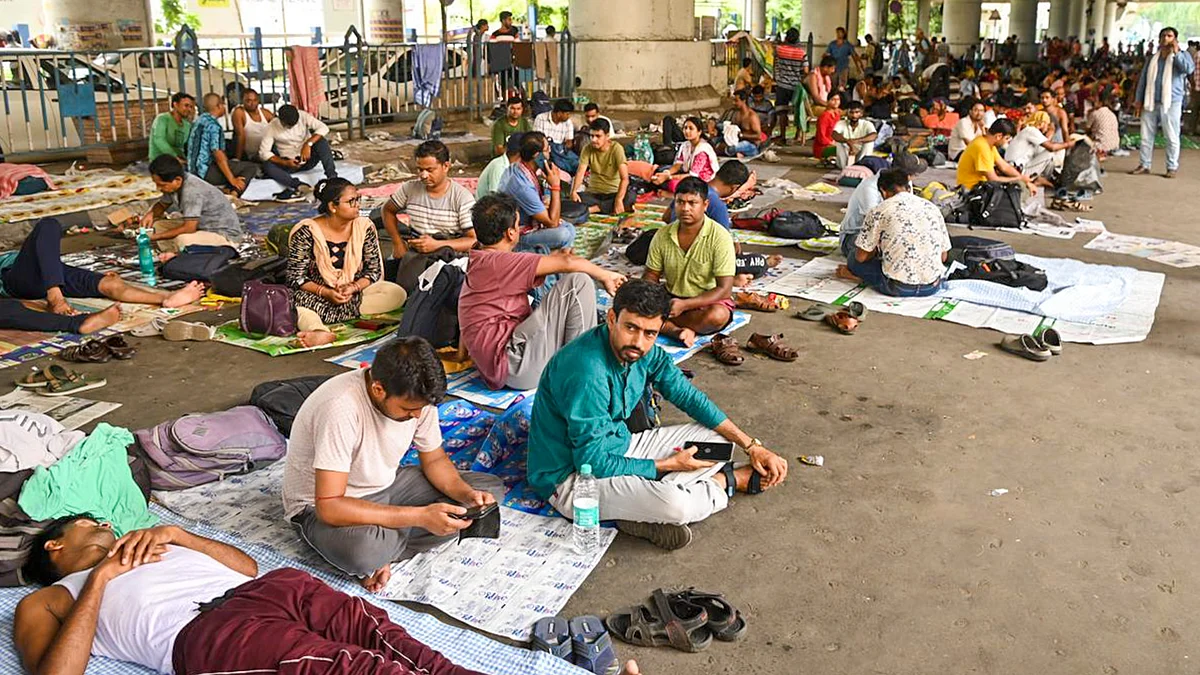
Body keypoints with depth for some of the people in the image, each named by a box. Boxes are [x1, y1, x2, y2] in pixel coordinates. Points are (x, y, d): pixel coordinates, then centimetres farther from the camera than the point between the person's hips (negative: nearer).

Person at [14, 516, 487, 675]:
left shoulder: (143, 548, 41)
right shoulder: (44, 603, 26)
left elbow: (248, 565, 32)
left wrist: (174, 534, 19)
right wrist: (99, 579, 5)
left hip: (262, 591, 6)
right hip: (202, 632, -6)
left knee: (380, 637, -25)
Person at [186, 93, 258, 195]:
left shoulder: (200, 119, 14)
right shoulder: (213, 125, -14)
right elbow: (218, 154, -21)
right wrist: (232, 180, -19)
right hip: (206, 172, -10)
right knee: (252, 167, -13)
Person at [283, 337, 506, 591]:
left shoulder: (417, 396, -13)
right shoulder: (341, 408, -34)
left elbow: (435, 459, 3)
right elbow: (329, 507, -36)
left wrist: (467, 494, -19)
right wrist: (420, 517, -37)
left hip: (386, 485, 7)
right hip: (320, 506, -7)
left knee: (491, 488, -5)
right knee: (363, 550, -43)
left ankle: (382, 553, -9)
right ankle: (378, 553, -3)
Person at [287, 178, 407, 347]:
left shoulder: (365, 227, -2)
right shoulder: (307, 231, -10)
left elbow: (374, 270, 1)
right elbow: (295, 277, -9)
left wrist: (354, 287, -19)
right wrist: (326, 292, -24)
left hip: (355, 292, 3)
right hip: (318, 294, -2)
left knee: (398, 294, -24)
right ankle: (321, 332, -60)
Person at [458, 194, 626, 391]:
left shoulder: (479, 264, 18)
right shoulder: (497, 262, -13)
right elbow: (568, 263, -14)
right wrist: (604, 275, 0)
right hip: (514, 366, -11)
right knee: (578, 282, -12)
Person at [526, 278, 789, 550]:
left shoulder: (645, 352, -5)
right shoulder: (586, 372, -31)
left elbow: (690, 397, 7)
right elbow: (593, 463, -27)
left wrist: (752, 446, 2)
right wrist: (669, 464, -16)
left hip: (617, 448, 9)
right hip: (571, 477, -9)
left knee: (718, 437, 8)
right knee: (674, 504, -31)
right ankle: (732, 480, 0)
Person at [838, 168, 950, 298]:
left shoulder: (878, 211, -4)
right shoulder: (932, 208, 8)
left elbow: (861, 257, -1)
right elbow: (943, 257, 12)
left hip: (897, 288, -4)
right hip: (933, 287, 4)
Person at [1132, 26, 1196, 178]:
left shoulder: (1182, 56, 5)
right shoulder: (1152, 58, 16)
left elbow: (1189, 69, -16)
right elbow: (1143, 80, 16)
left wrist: (1176, 52, -14)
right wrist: (1138, 100, 9)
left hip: (1171, 103, -4)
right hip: (1150, 103, 4)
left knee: (1172, 137, -2)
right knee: (1146, 136, 5)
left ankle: (1172, 167, 3)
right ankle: (1144, 165, 11)